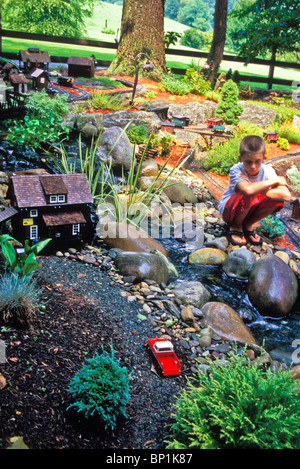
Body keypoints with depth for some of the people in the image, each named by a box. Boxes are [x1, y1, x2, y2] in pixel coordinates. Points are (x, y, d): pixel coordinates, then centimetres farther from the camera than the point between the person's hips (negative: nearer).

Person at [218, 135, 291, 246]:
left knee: (277, 200, -22)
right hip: (228, 210, -4)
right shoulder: (236, 170, -27)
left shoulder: (267, 170, -16)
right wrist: (274, 180, -35)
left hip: (250, 209, 4)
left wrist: (259, 189, -33)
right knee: (247, 195, -35)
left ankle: (248, 224, 2)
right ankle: (235, 226, -5)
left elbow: (286, 196, -29)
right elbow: (248, 190, -50)